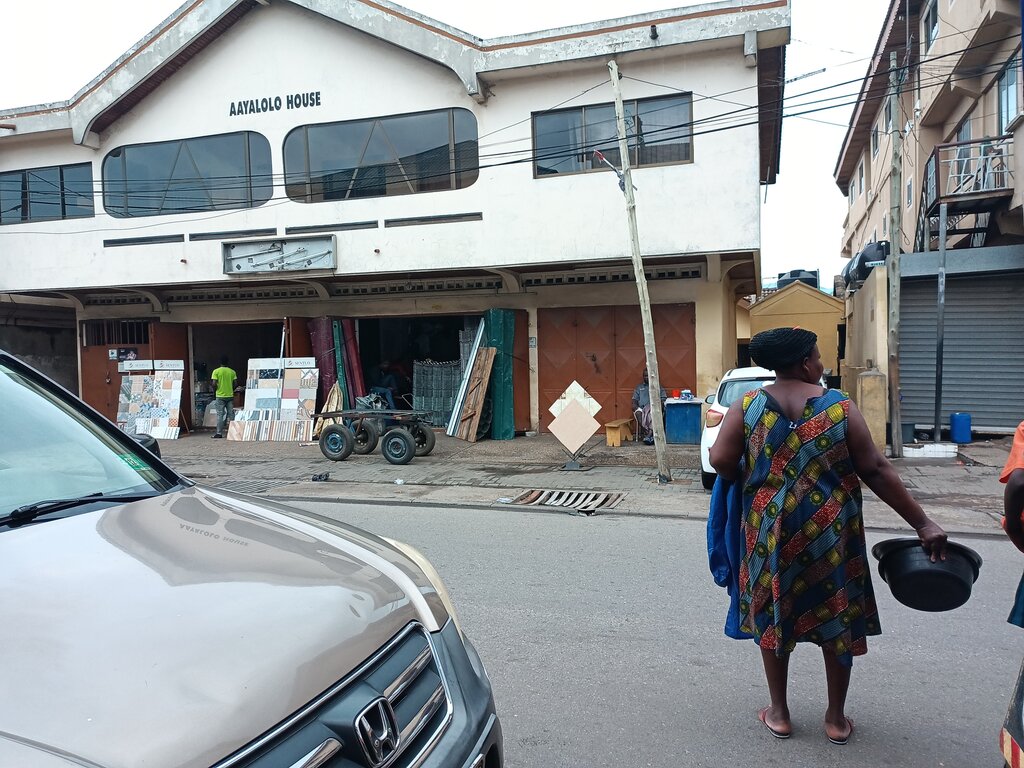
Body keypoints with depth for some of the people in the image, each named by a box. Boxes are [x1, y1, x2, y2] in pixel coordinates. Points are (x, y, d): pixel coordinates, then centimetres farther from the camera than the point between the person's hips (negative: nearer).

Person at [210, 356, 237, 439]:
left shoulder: (216, 371, -5)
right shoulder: (232, 372, 3)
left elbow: (214, 383, -12)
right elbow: (235, 384, 0)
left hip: (220, 395, -2)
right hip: (230, 395, 2)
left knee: (220, 415, -1)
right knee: (231, 414, 7)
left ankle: (219, 432, -4)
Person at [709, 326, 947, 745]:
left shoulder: (748, 406, -6)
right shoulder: (841, 407, -8)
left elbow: (721, 461, -11)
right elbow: (876, 471, -8)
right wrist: (923, 523, -1)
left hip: (770, 530, 1)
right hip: (830, 533, 0)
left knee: (772, 616, 15)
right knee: (836, 618, 15)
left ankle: (779, 714, 26)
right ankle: (836, 719, 27)